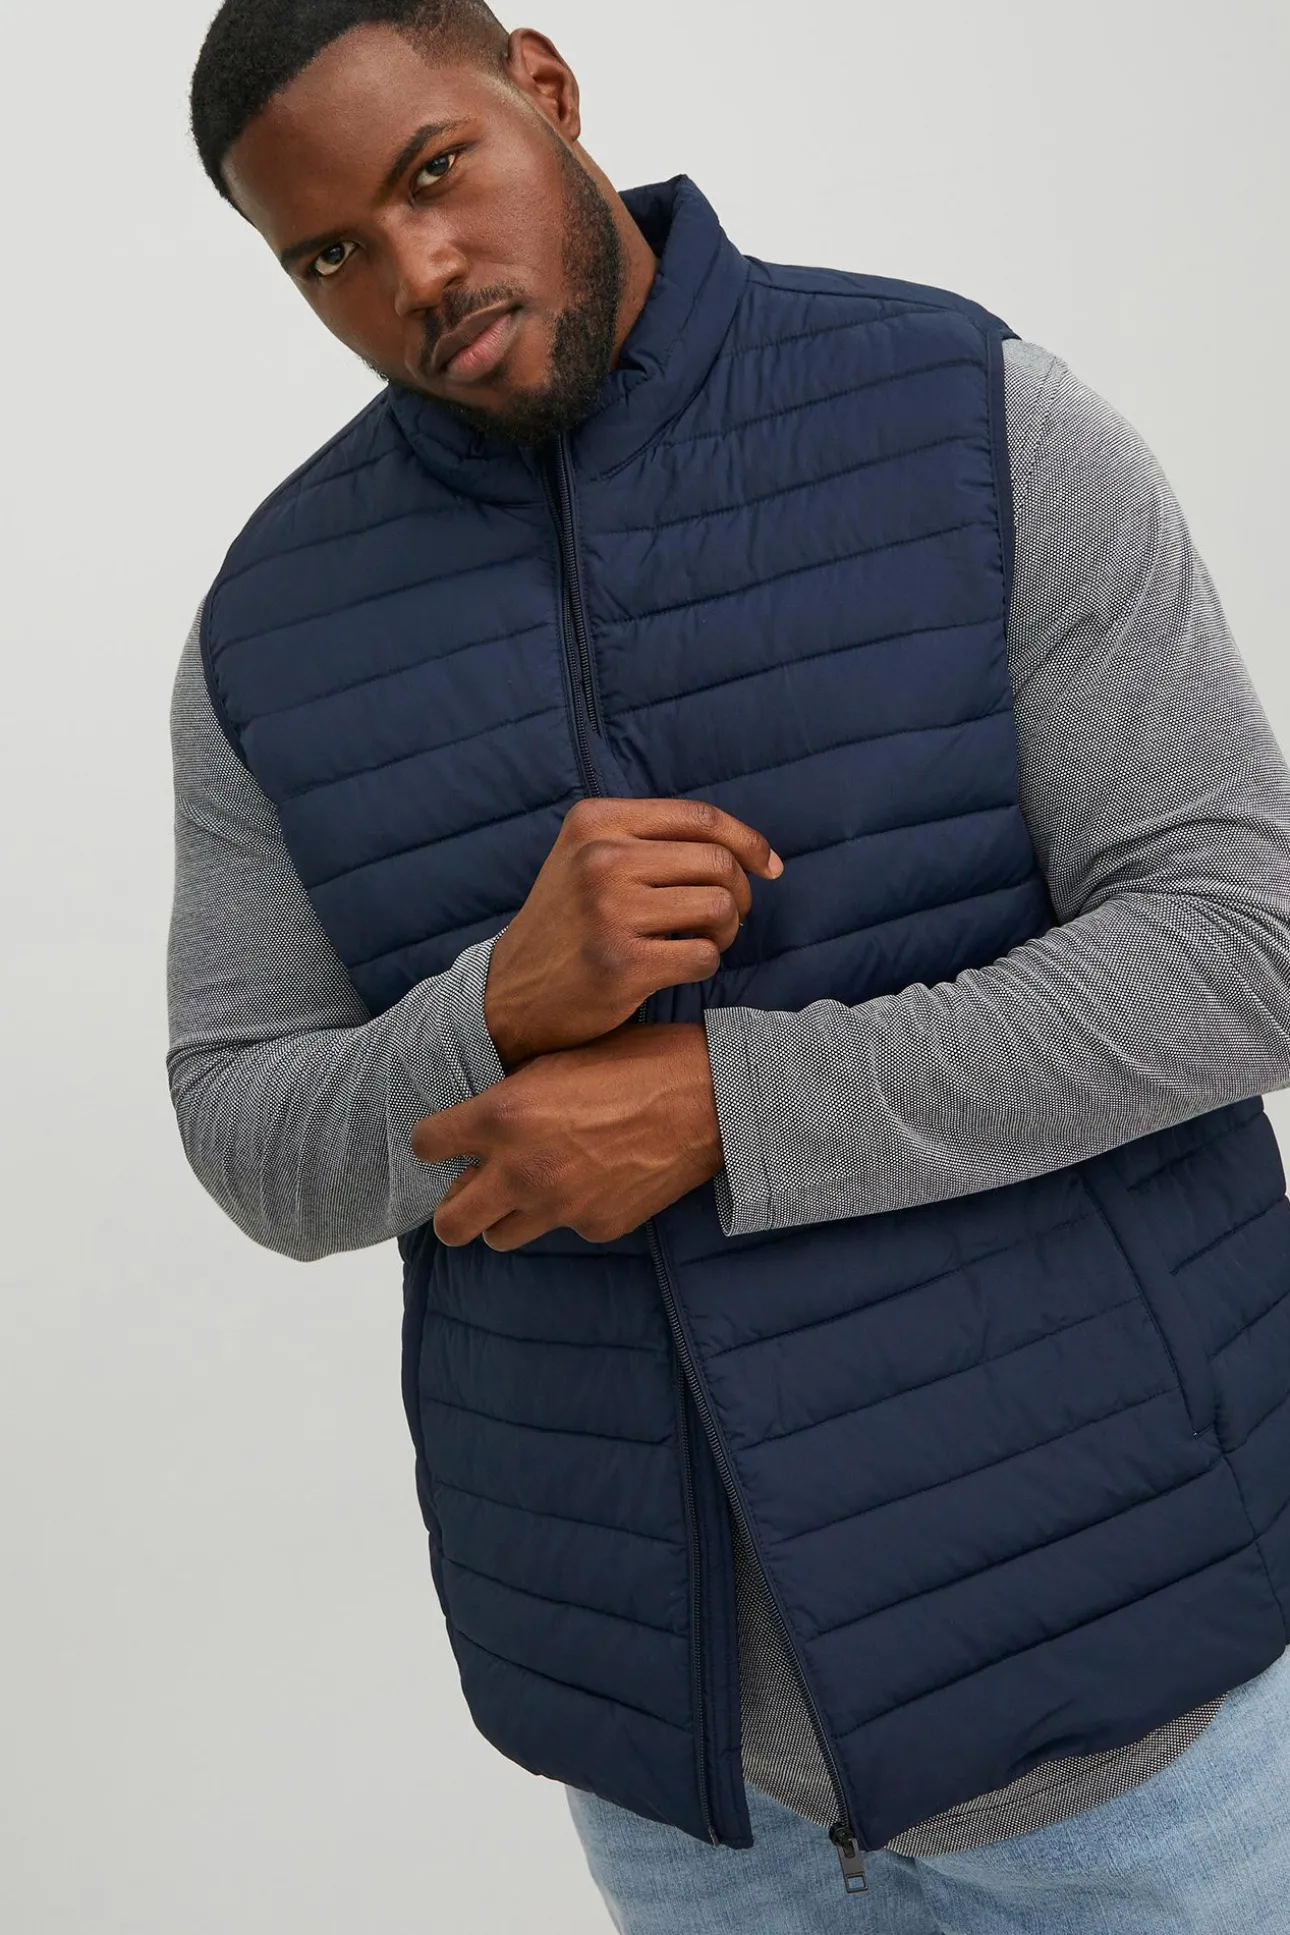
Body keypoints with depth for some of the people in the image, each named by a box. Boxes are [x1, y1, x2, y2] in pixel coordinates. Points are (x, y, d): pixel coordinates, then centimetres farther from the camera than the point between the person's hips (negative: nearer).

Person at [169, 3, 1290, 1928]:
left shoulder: (980, 423, -10)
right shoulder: (280, 618, 0)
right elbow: (270, 1153, 1)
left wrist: (714, 1111, -24)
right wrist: (512, 1008, -23)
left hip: (1083, 1599, -3)